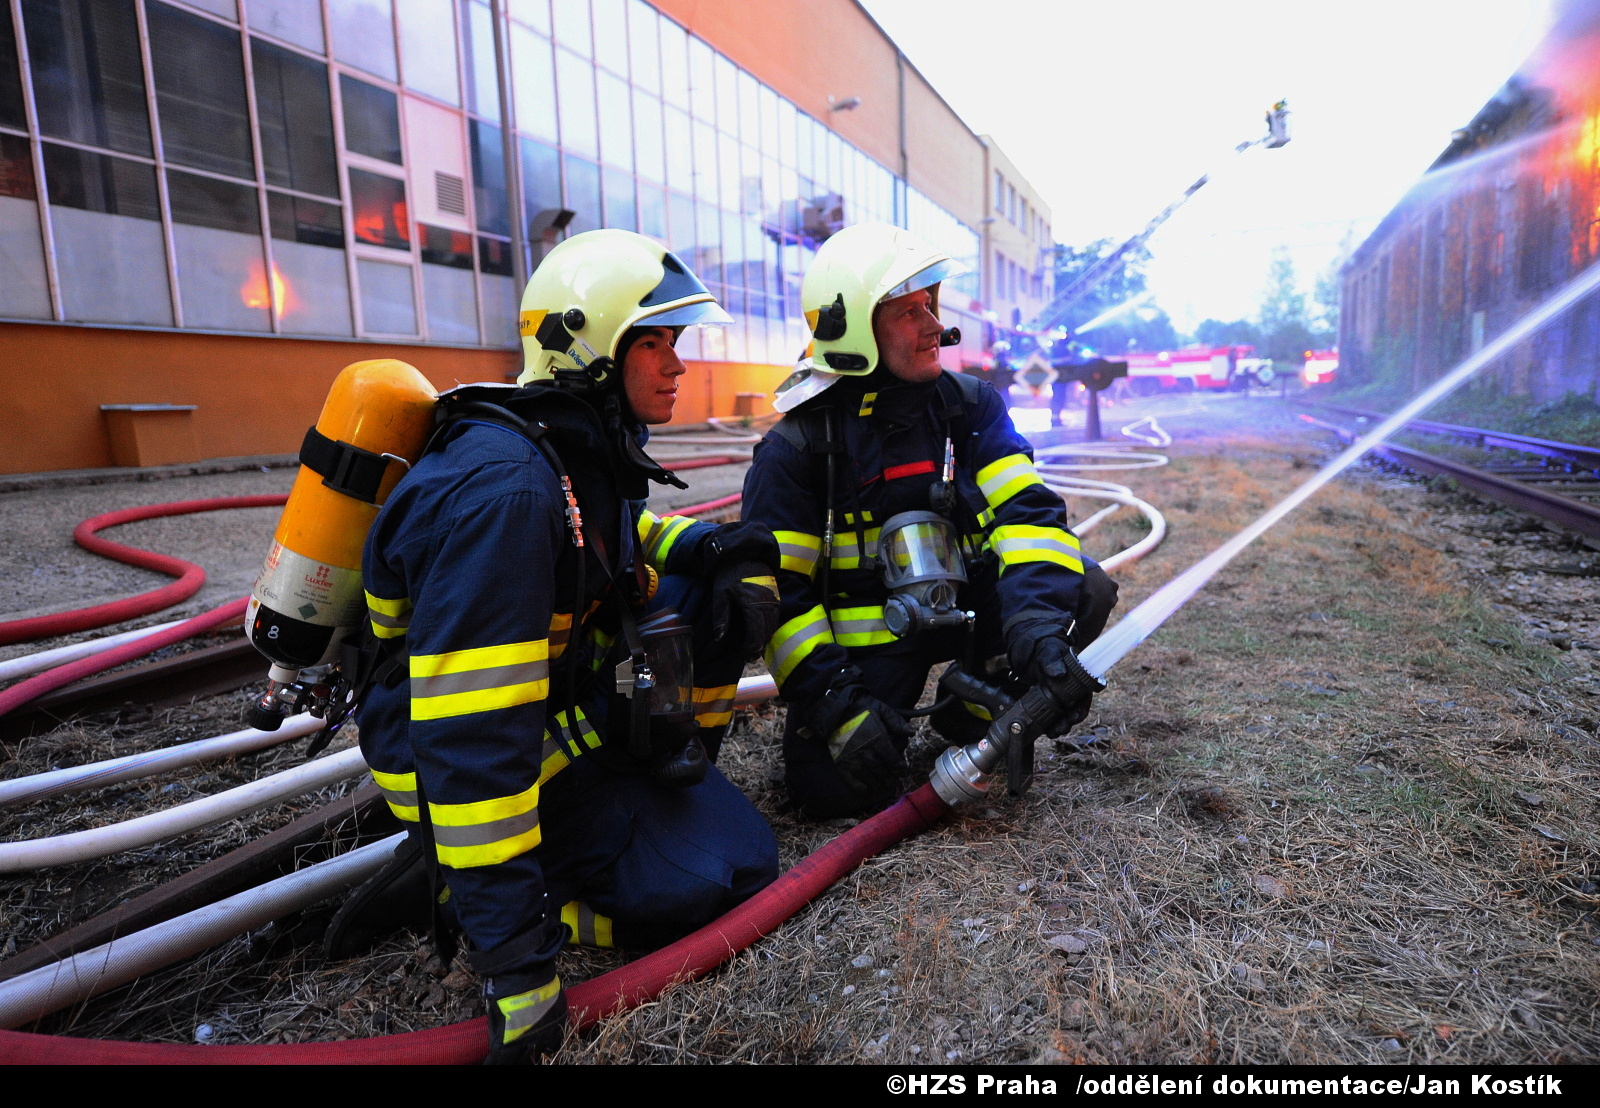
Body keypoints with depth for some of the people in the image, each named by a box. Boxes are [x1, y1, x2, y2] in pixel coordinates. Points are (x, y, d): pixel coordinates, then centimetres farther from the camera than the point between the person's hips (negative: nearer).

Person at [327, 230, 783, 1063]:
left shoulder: (588, 450, -1)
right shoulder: (502, 487, -31)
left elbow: (629, 536, 21)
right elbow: (472, 737, -34)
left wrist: (734, 553, -2)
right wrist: (514, 960, -30)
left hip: (565, 701, 8)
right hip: (460, 762, -8)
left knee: (719, 592, -1)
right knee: (729, 865, -14)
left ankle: (664, 781, 9)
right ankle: (452, 884, -5)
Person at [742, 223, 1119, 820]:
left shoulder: (970, 406, -2)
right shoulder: (795, 448, -12)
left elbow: (1025, 510, -11)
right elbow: (775, 591, -14)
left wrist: (1036, 625, -29)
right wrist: (834, 701, -24)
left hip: (965, 609, 4)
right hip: (865, 633, -3)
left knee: (1084, 590, -18)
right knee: (836, 787, -18)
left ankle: (971, 707, 3)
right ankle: (888, 703, 15)